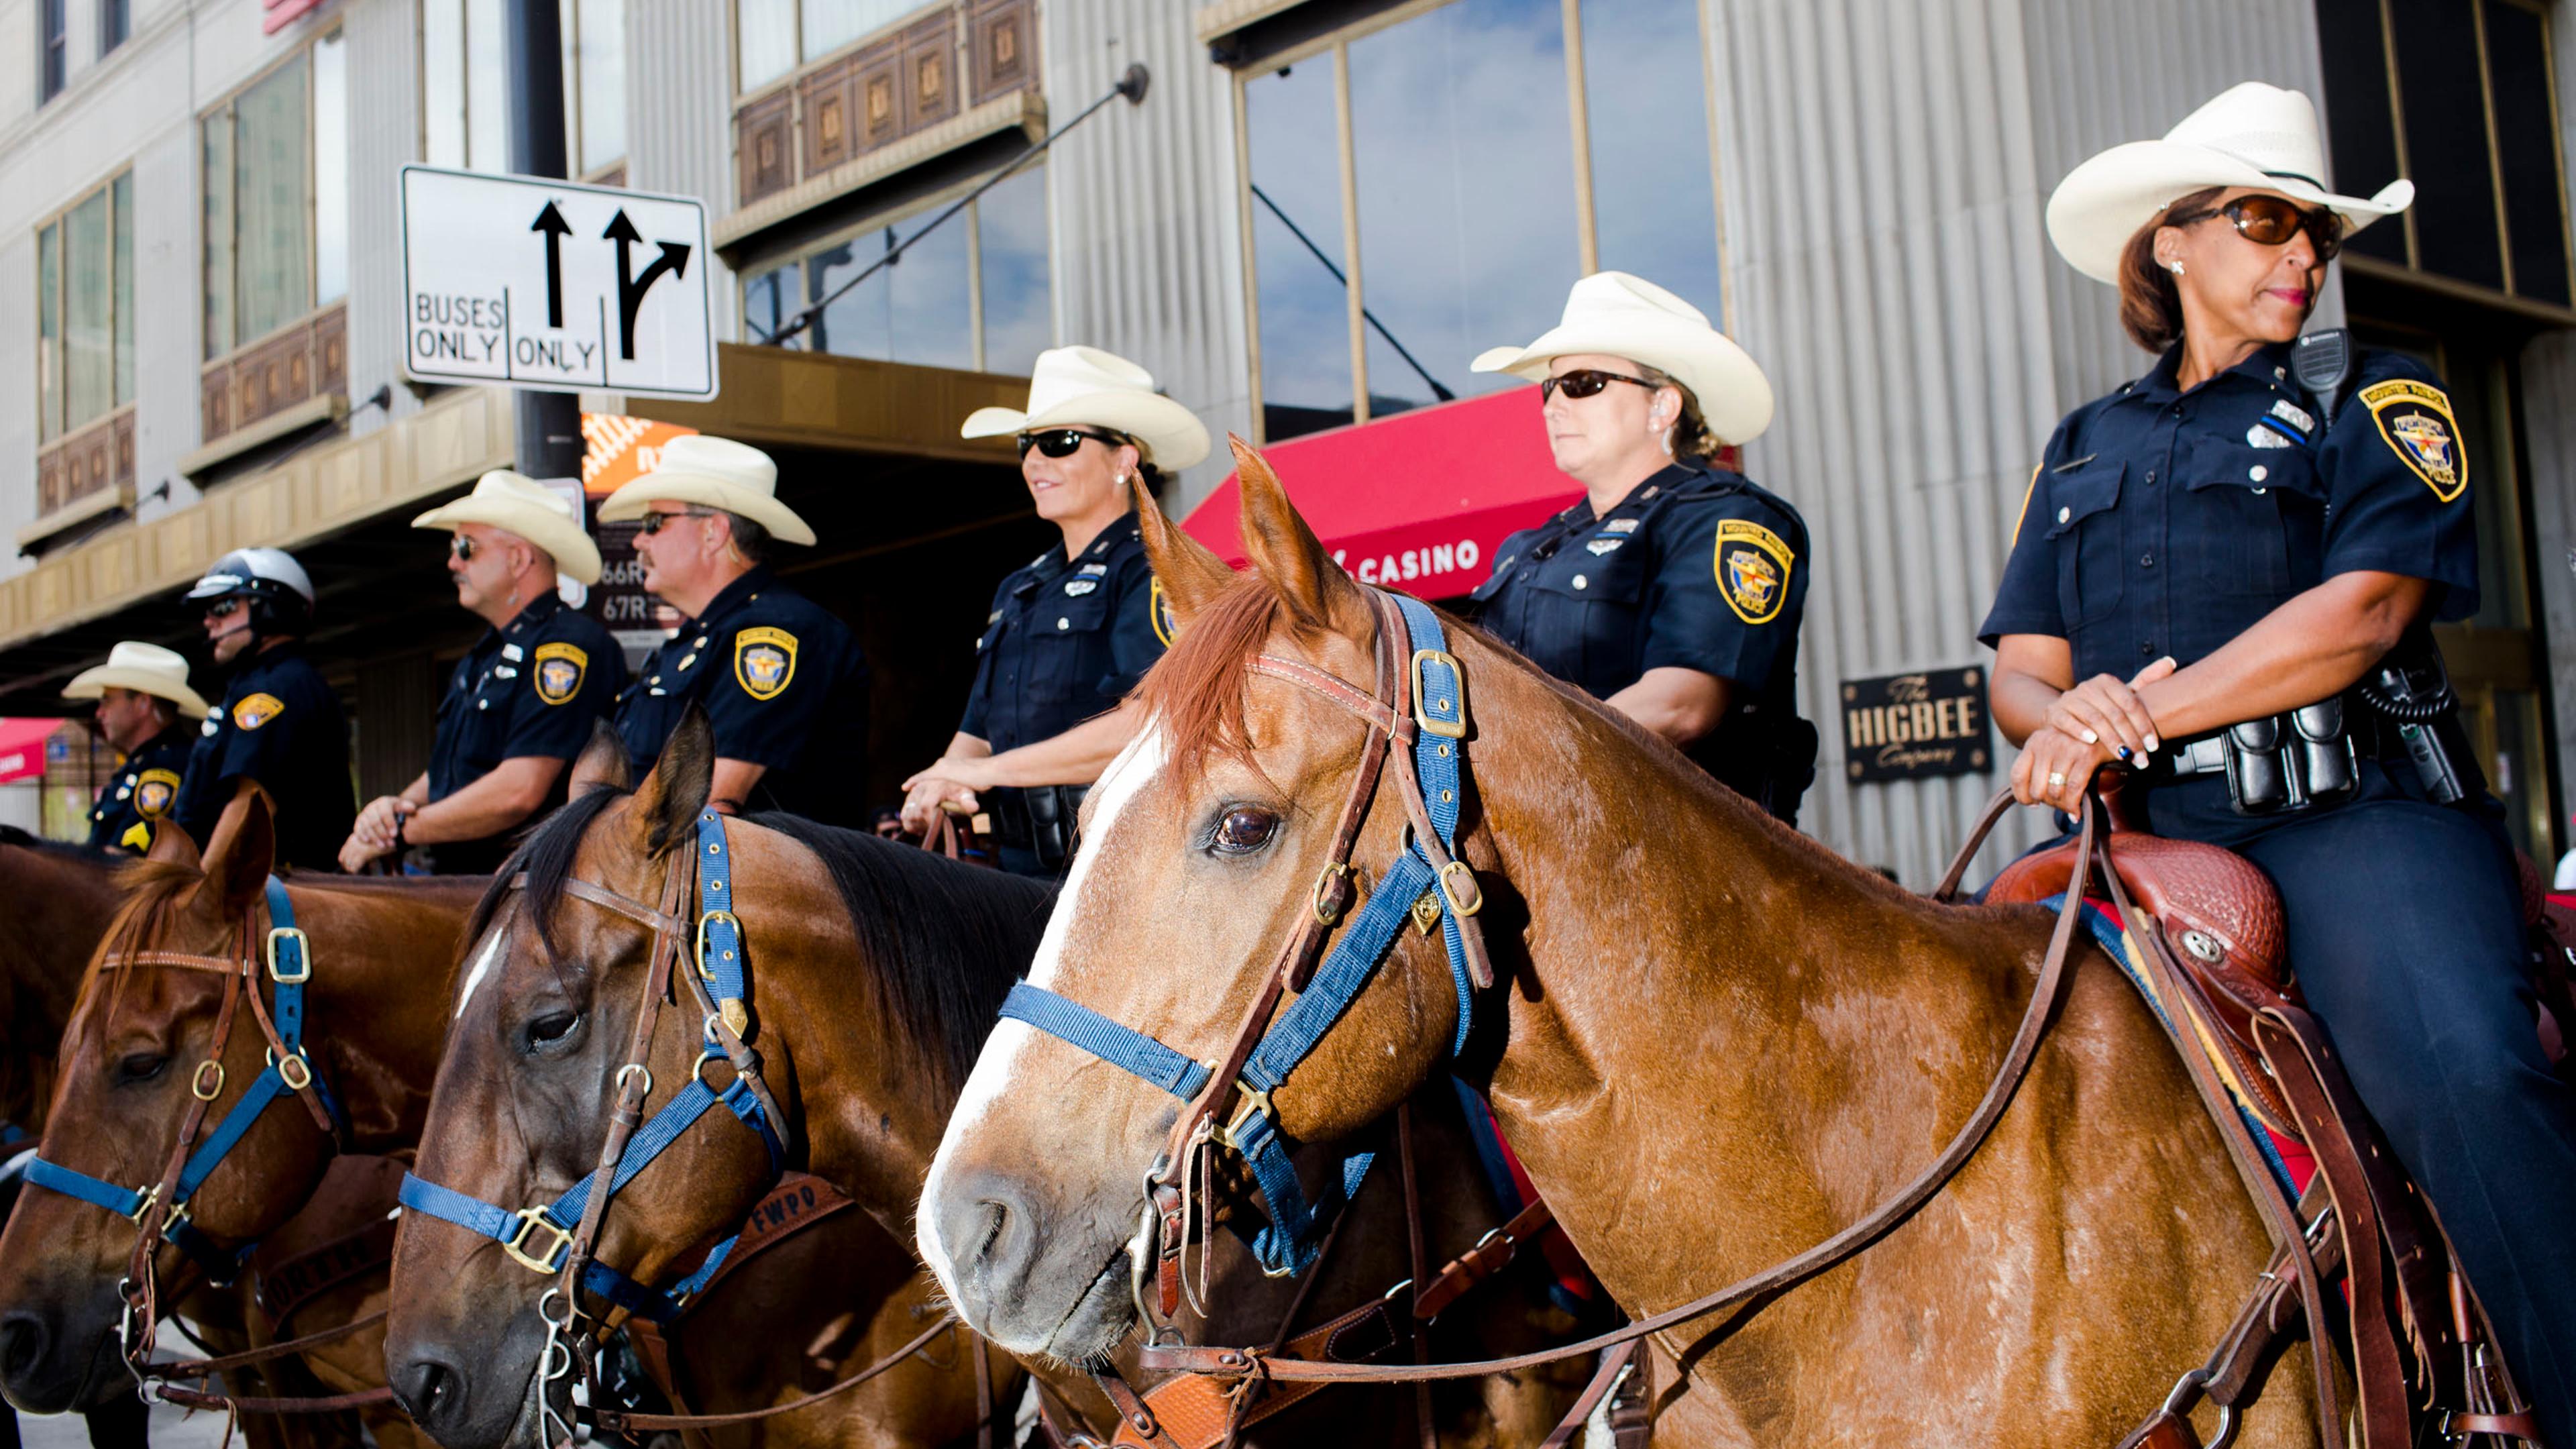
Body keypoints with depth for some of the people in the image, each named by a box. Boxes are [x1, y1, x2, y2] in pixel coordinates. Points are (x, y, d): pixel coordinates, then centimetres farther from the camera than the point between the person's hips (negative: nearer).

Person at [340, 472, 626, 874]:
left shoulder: (568, 646, -10)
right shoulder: (481, 657, 22)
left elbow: (518, 792, -18)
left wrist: (402, 828, -7)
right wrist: (393, 807, 1)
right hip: (459, 891, 8)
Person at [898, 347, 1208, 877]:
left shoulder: (1153, 571, -5)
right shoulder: (1019, 591, 22)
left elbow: (1150, 724, -19)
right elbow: (979, 732, 24)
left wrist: (991, 770, -12)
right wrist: (945, 784, -2)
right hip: (1024, 870, 7)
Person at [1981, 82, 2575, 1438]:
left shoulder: (2375, 407, 13)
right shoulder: (2084, 446, 23)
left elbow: (2364, 611, -5)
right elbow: (2018, 669, 16)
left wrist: (2141, 708, -14)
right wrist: (2060, 725, -11)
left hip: (2352, 817, -3)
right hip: (2144, 836, 3)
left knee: (2467, 1074, -31)